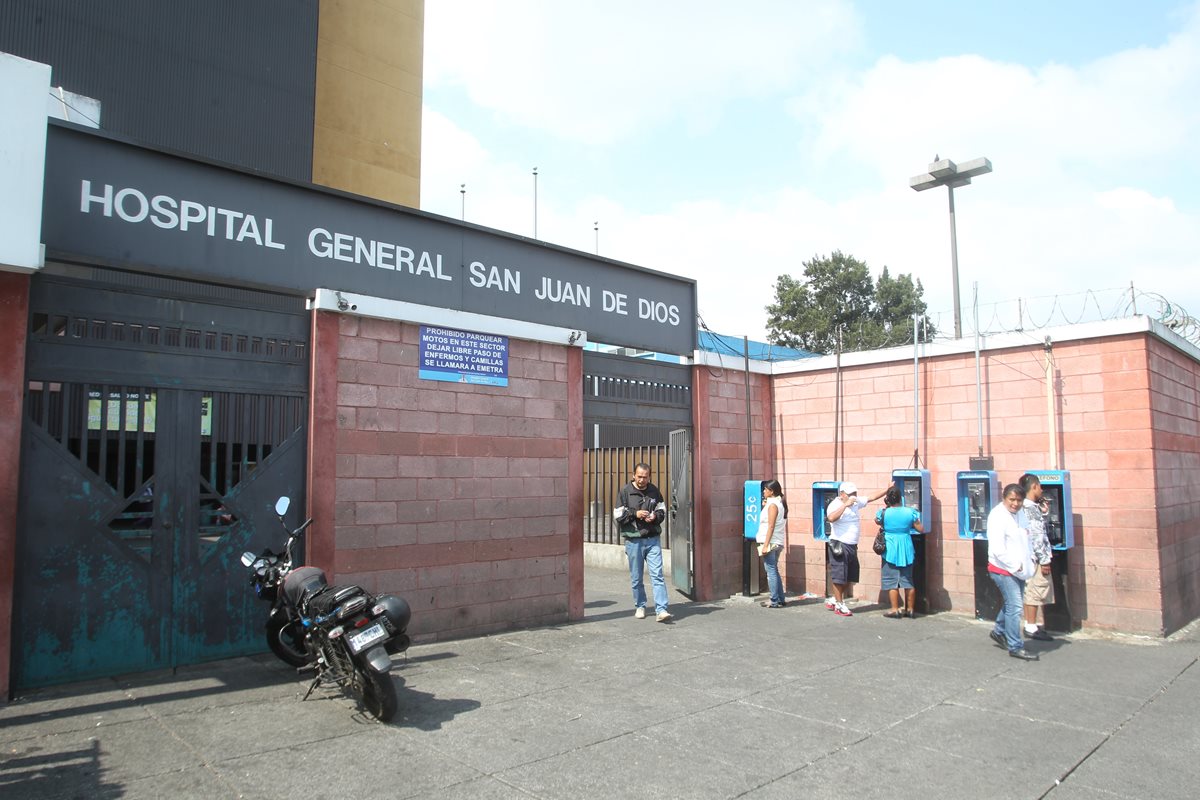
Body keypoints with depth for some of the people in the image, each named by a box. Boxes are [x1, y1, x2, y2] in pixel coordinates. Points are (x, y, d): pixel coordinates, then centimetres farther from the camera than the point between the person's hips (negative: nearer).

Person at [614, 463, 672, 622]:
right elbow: (618, 515, -3)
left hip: (653, 539, 1)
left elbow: (662, 510, 14)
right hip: (633, 540, -1)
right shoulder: (625, 491, -2)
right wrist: (635, 514, -15)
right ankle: (640, 607, 26)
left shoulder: (654, 491, 5)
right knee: (636, 577, 9)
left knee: (657, 575, -7)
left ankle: (661, 610, -7)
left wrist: (655, 516, -7)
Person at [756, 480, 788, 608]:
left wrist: (765, 545, -21)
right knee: (774, 571, 16)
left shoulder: (772, 505, -14)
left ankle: (775, 601, -1)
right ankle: (780, 599, 20)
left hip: (771, 542, -10)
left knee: (771, 571, -4)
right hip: (777, 543, 10)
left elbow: (771, 526, -19)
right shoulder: (780, 503, 14)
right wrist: (764, 507, 13)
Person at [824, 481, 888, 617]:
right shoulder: (835, 505, -14)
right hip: (840, 546, -8)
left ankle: (833, 600, 26)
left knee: (850, 577, 13)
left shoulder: (856, 502, 8)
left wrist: (888, 490, 10)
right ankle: (839, 605, 8)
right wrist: (845, 504, -30)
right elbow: (831, 518, -33)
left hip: (852, 546, 8)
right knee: (839, 576, -2)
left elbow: (872, 498, 17)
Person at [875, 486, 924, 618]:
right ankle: (910, 609, 19)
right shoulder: (910, 512, -7)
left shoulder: (884, 513, -10)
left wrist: (885, 507, 15)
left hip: (890, 551, -2)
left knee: (891, 581, 4)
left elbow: (877, 521, 12)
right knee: (908, 580, 12)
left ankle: (895, 610, 5)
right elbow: (920, 529, -1)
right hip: (906, 550, 3)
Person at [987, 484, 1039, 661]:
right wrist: (1016, 565, -17)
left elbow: (1026, 538, 20)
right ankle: (1015, 647, 5)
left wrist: (1030, 558, 7)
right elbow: (997, 549, -22)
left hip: (1019, 569, 8)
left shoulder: (1020, 513, 7)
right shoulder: (997, 516, -18)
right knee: (1014, 607, -5)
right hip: (1004, 569, -8)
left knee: (1011, 604, 20)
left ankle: (999, 632, 39)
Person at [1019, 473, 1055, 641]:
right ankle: (1031, 628, 4)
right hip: (1036, 557, -10)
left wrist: (1042, 514, 14)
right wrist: (1044, 560, -18)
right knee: (1035, 591, -3)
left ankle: (1030, 626, 21)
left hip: (1030, 557, 10)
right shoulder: (1031, 508, -17)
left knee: (1031, 592, 14)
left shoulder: (1027, 507, 13)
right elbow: (1036, 537, -20)